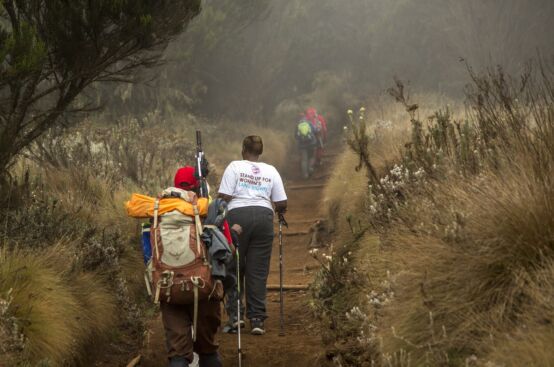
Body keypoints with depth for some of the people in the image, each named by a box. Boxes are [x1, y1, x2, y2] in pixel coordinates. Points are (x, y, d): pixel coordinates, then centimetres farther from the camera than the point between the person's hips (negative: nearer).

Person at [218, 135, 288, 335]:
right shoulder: (271, 171, 11)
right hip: (263, 217, 2)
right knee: (258, 270, 4)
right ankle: (257, 319, -1)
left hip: (238, 216, -2)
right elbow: (282, 204, 8)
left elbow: (224, 197, -5)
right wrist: (278, 211, 30)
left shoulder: (234, 167, 3)